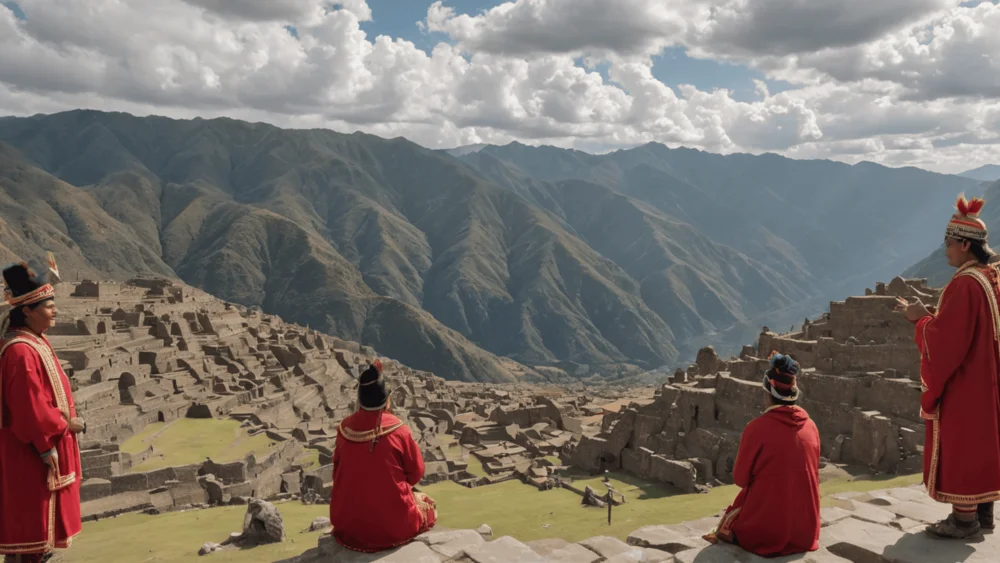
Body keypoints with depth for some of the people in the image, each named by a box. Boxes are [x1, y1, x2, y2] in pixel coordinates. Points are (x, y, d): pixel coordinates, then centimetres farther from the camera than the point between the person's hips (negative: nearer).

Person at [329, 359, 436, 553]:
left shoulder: (345, 429, -7)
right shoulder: (399, 431, -15)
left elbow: (338, 470, 8)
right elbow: (416, 472, -3)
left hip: (348, 524, 3)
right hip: (393, 525, -3)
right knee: (427, 505, 26)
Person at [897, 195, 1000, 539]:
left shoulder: (964, 284, -22)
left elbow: (946, 336, -23)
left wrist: (921, 319, -7)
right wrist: (928, 315, 9)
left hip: (961, 381, -10)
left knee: (958, 444, -1)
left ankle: (965, 517, 7)